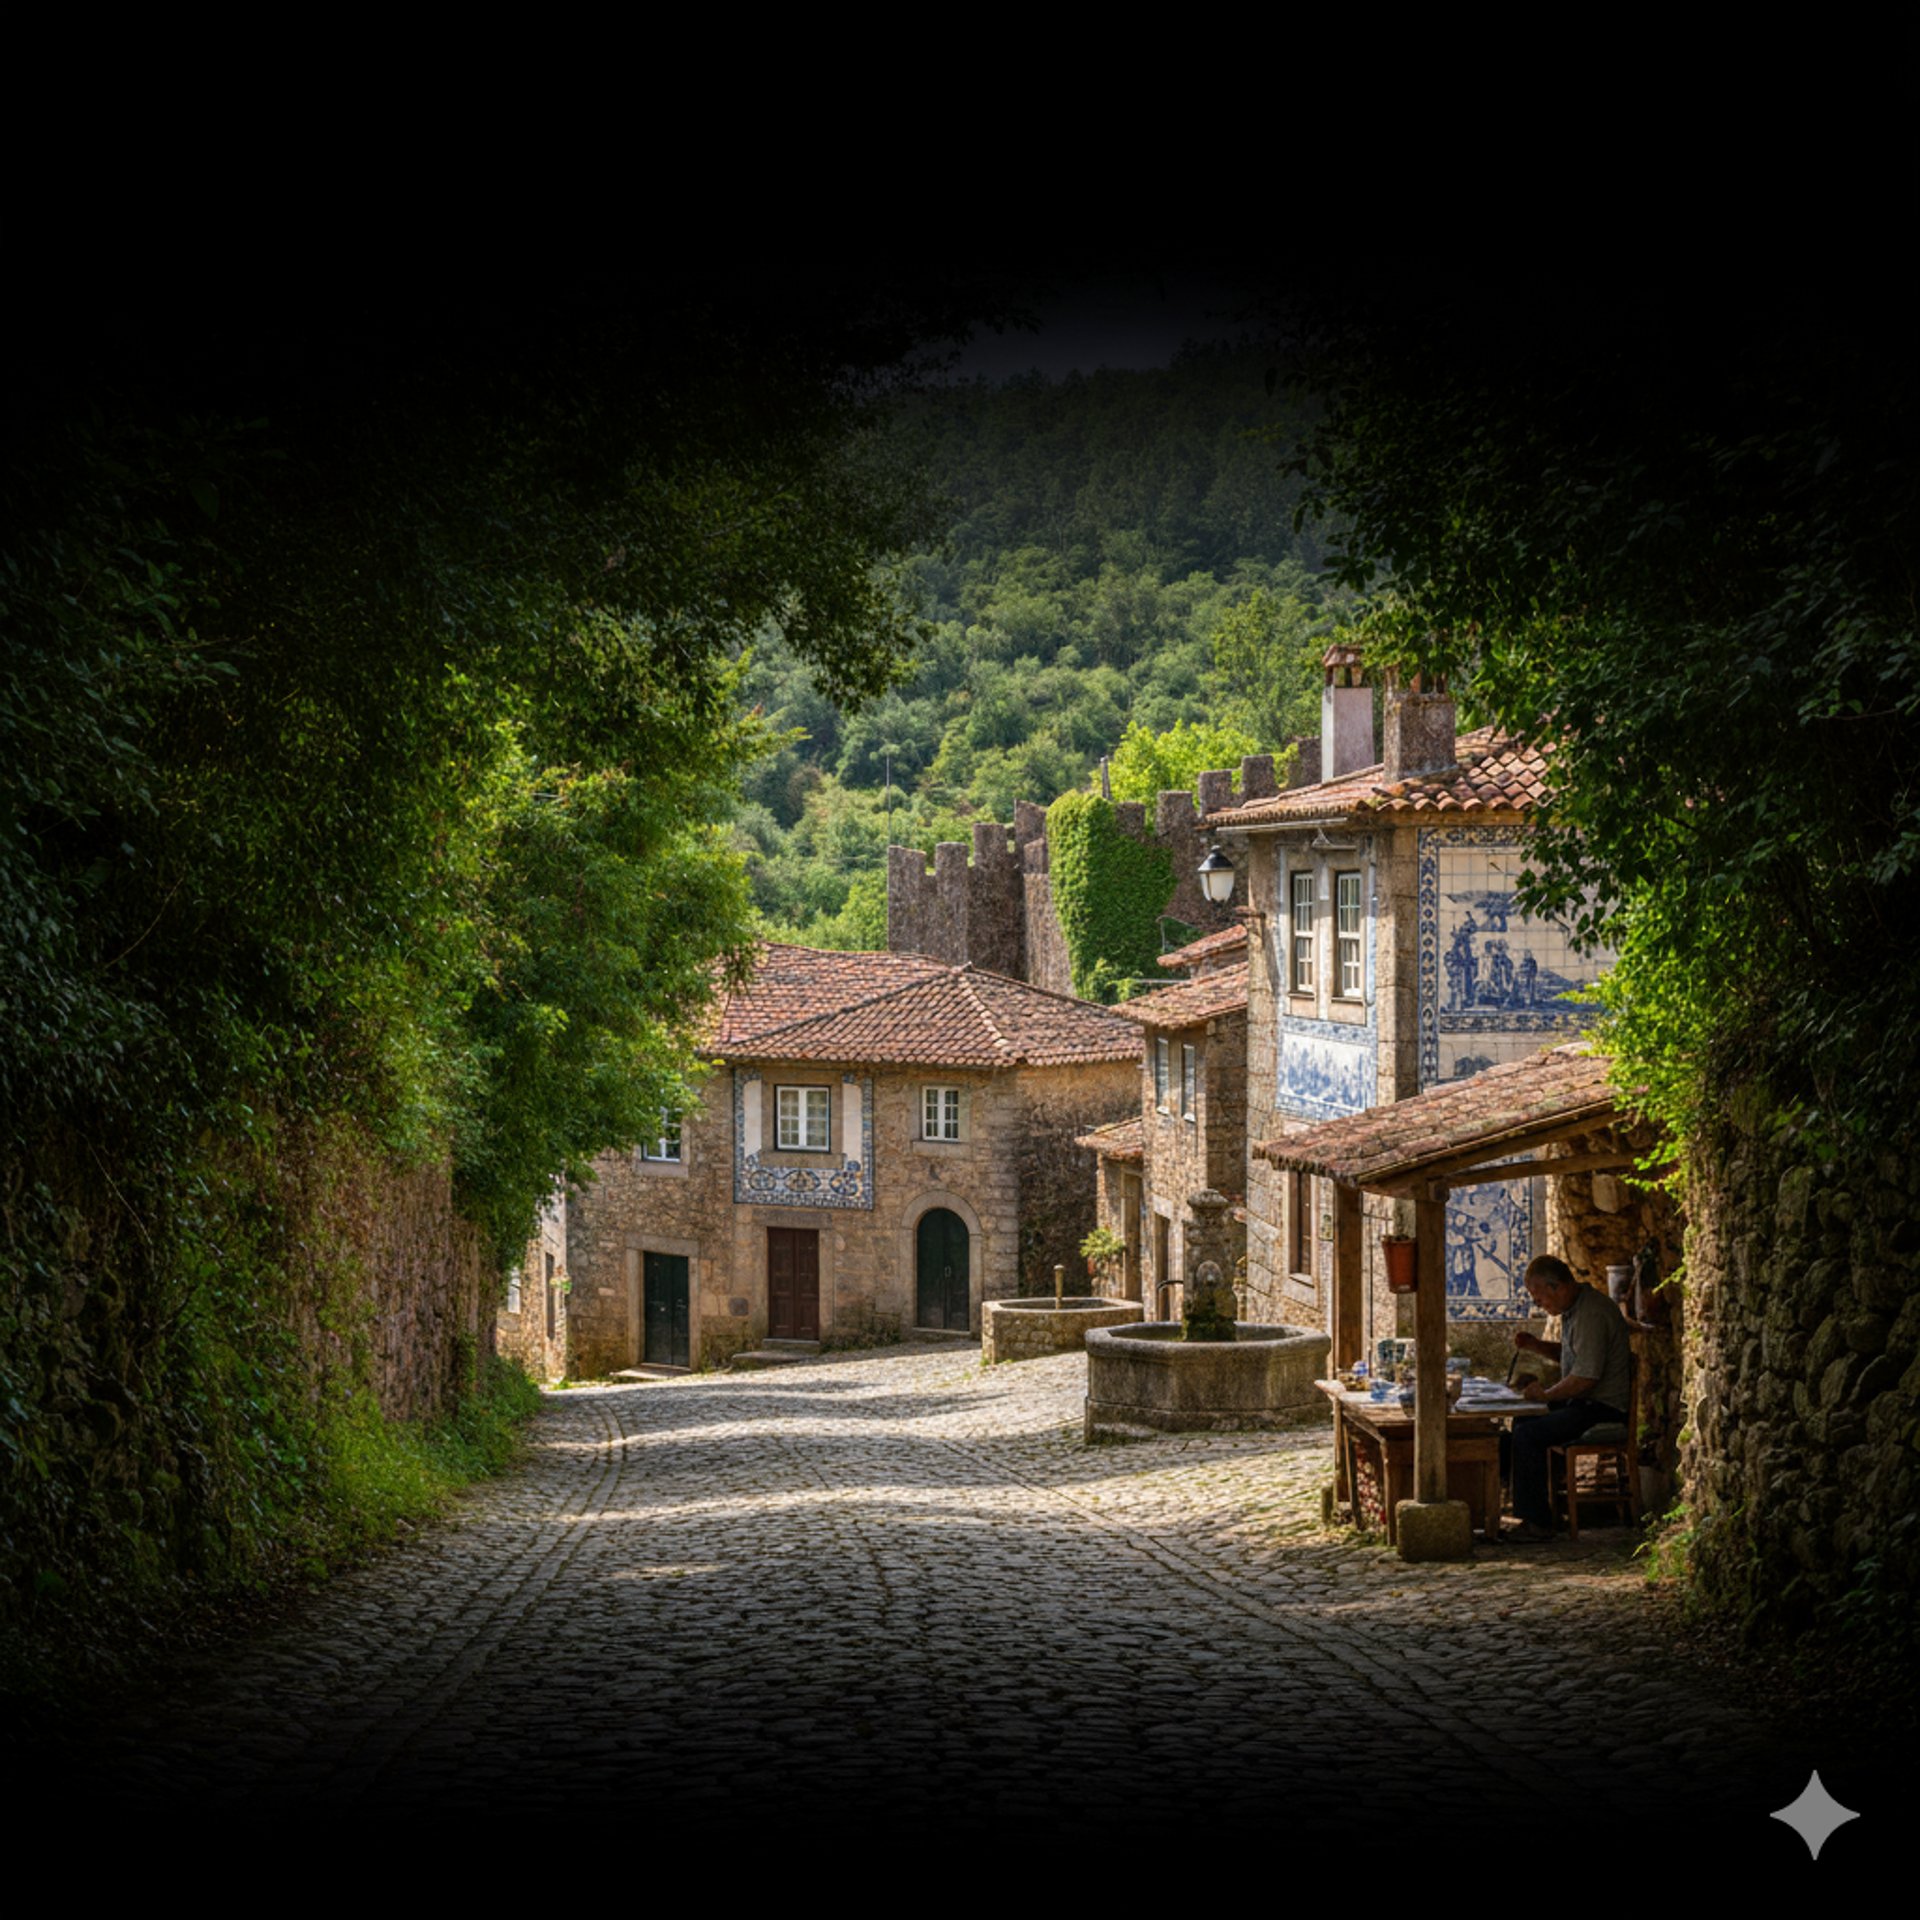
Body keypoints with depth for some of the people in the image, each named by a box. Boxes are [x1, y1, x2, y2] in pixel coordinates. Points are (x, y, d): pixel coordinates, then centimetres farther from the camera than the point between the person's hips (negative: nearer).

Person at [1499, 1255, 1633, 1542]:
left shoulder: (1591, 1314, -23)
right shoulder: (1574, 1307, 10)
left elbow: (1586, 1376, -27)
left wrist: (1547, 1393, -13)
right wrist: (1534, 1345, 10)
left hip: (1601, 1409, -11)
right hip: (1582, 1402, 11)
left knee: (1527, 1434, -20)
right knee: (1520, 1420, 18)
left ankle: (1536, 1523, -13)